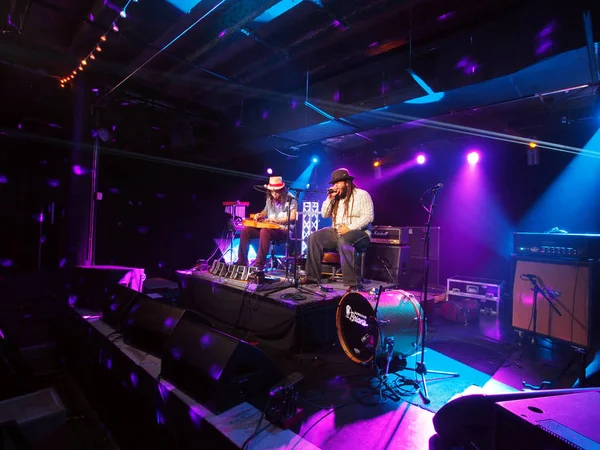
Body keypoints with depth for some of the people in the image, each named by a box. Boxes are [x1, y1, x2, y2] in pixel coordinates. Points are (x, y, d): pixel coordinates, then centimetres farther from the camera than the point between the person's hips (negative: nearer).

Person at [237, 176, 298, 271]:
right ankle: (242, 262, -4)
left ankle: (259, 265, -33)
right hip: (269, 227, 8)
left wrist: (277, 220, -27)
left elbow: (293, 217, -19)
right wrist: (259, 215, 4)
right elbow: (265, 211, 28)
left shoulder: (290, 199, -9)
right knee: (245, 231, -8)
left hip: (284, 230, -7)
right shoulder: (270, 199, 13)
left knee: (264, 231, -38)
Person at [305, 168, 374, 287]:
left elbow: (368, 216, -14)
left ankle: (351, 282, -34)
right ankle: (313, 277, -13)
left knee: (343, 241, -39)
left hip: (359, 233, -6)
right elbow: (324, 215, 9)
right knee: (314, 237, -14)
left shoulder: (361, 195, -4)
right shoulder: (335, 197, 14)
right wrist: (330, 198, -3)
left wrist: (350, 228, -23)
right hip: (336, 232, 6)